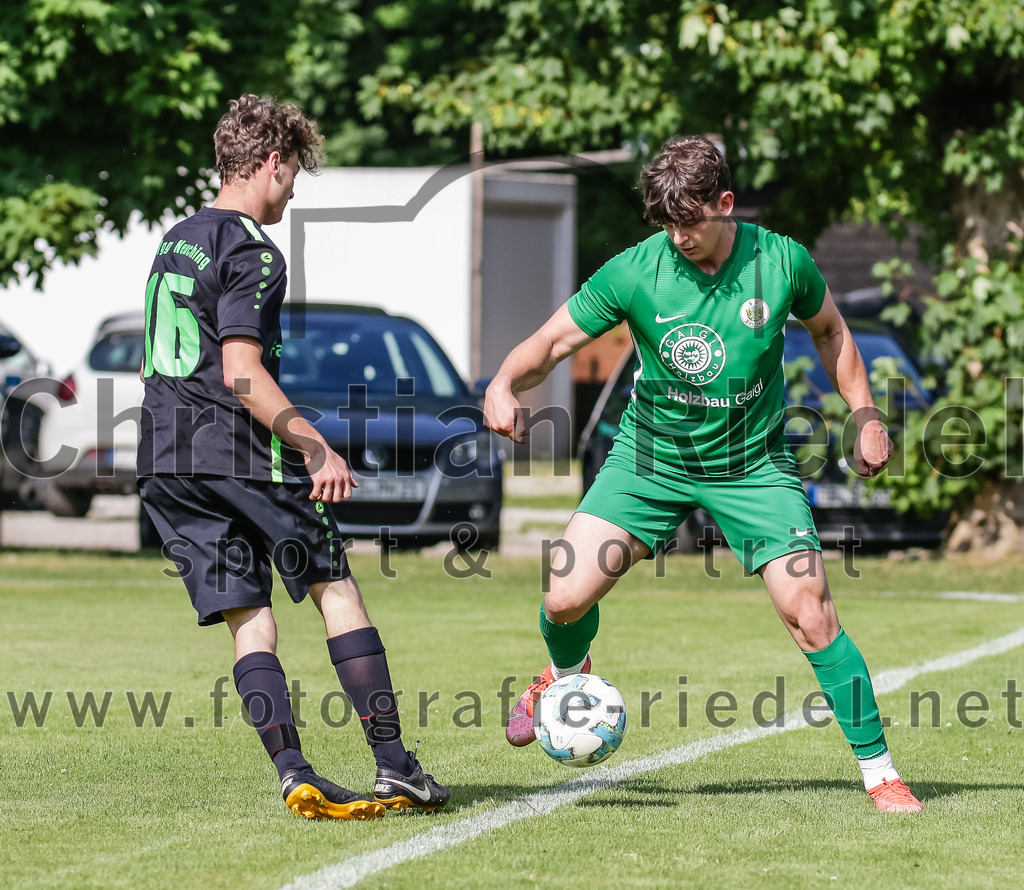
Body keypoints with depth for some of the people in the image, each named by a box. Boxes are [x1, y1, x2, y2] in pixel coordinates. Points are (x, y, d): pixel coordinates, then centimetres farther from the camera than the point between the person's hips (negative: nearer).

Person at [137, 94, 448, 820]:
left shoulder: (175, 243, 17)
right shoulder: (252, 252, -10)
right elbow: (242, 373, -19)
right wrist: (319, 450, -19)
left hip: (165, 461, 7)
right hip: (240, 454, -7)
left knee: (250, 625, 3)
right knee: (337, 591, 4)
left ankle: (294, 773, -11)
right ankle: (394, 767, 2)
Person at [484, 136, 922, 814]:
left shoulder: (782, 262, -12)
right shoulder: (635, 272, -16)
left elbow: (829, 330, 9)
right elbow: (551, 343, -11)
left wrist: (866, 416, 4)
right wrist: (504, 386, -31)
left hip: (752, 464, 0)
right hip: (651, 455, 1)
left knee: (811, 613, -13)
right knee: (566, 598, -11)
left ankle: (880, 771, 0)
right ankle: (568, 673, 28)